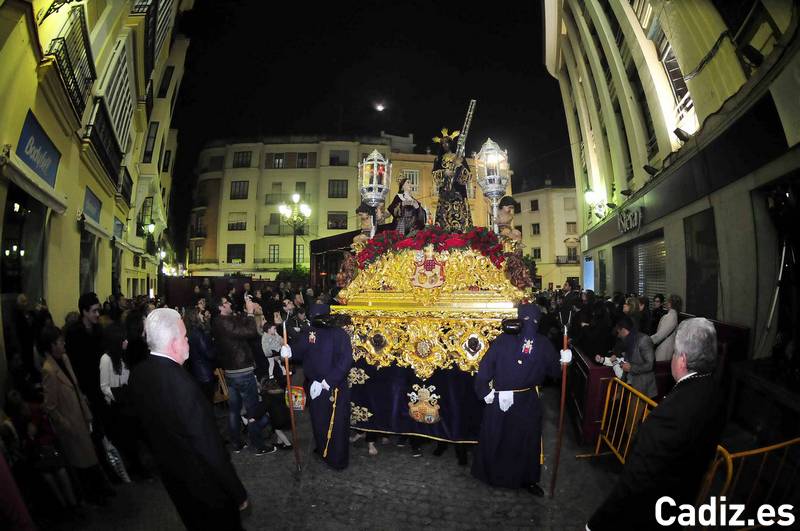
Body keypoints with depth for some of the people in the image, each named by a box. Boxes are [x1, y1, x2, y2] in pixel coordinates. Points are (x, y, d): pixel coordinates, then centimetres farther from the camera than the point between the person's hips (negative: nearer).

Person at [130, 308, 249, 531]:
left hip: (172, 479, 7)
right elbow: (210, 448, -30)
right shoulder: (182, 385, -35)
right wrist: (239, 494, -19)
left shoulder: (138, 374, -9)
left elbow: (150, 427, 6)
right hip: (206, 486, -7)